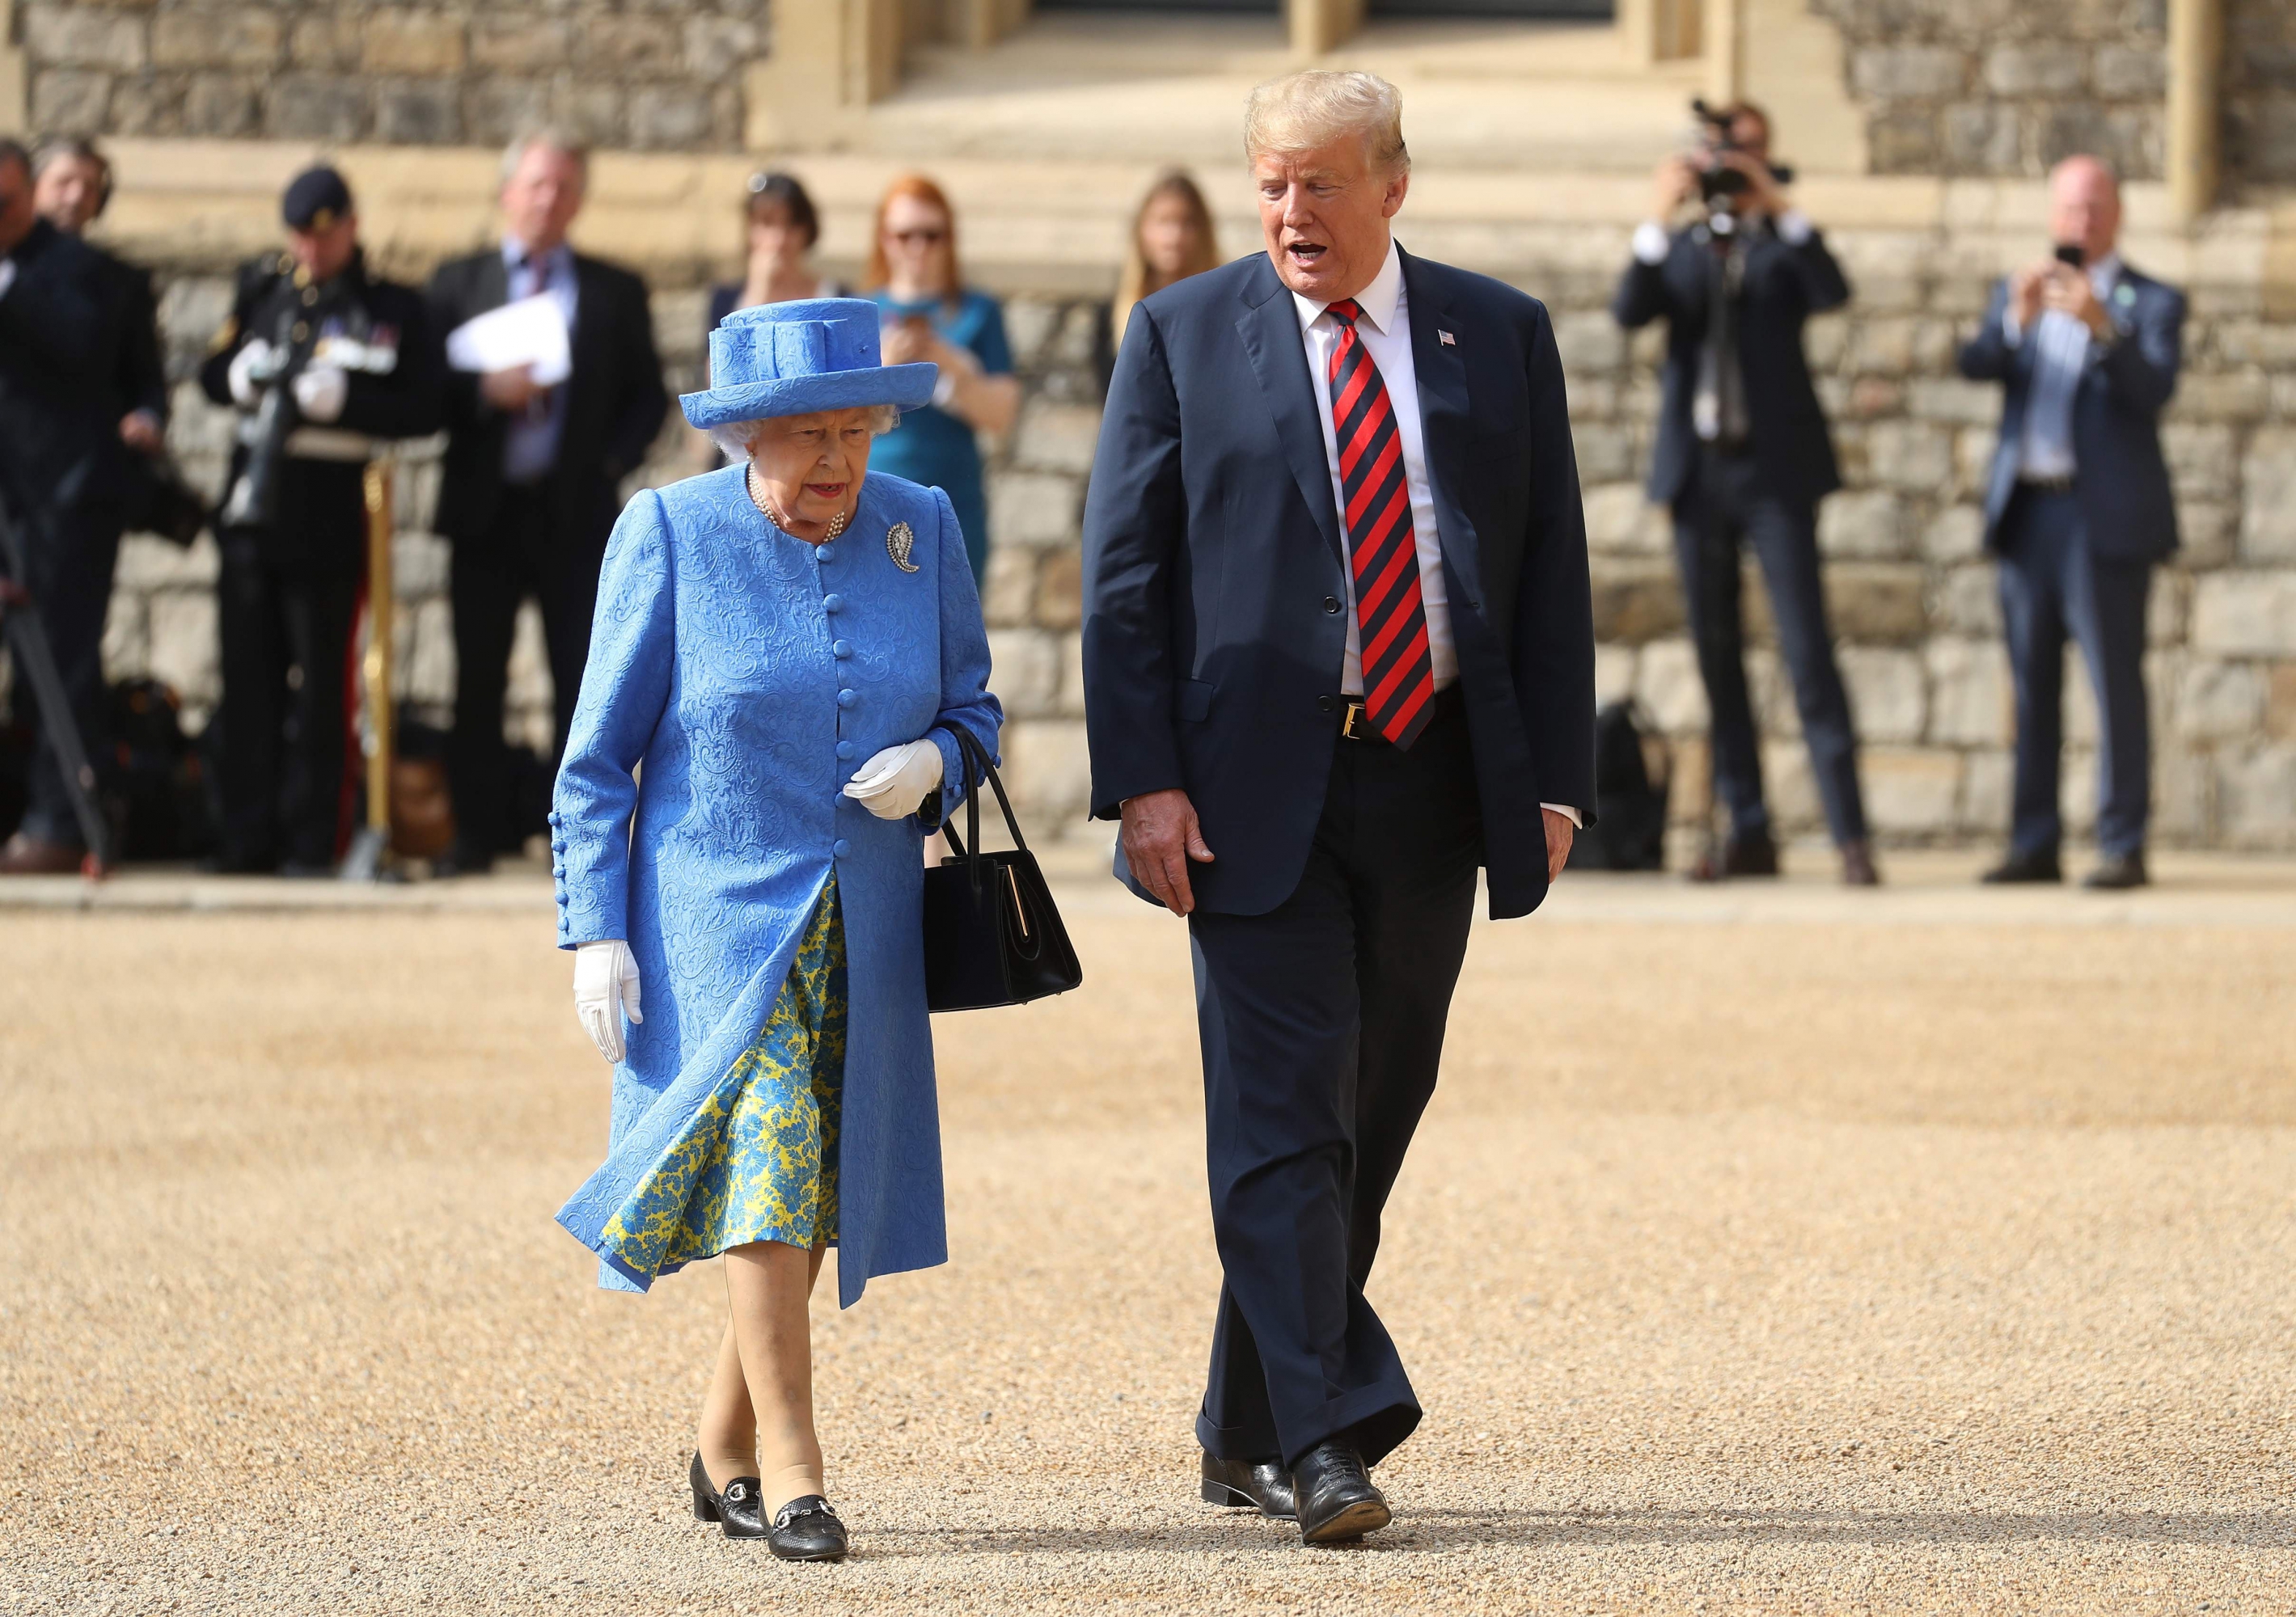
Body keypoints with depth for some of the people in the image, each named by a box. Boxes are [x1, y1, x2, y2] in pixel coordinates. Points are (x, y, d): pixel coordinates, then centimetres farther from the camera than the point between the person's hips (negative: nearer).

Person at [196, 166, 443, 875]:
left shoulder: (394, 309, 2)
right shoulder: (260, 288, 14)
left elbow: (422, 410, -3)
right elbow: (213, 373, 18)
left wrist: (344, 400, -17)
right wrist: (242, 376, -5)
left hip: (331, 517, -4)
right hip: (252, 510, 4)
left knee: (319, 684, -2)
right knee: (249, 677, 4)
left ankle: (314, 840, 3)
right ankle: (247, 836, 9)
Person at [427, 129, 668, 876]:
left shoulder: (615, 293, 10)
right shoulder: (458, 284, 9)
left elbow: (647, 396, 8)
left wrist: (614, 460, -8)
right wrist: (485, 393, -15)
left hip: (577, 510, 0)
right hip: (486, 508, 1)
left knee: (581, 684, -4)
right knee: (478, 681, 3)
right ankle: (477, 834, 10)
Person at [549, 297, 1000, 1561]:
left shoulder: (920, 531, 4)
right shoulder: (671, 536, -5)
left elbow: (974, 710, 13)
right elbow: (598, 758, -2)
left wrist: (932, 763, -11)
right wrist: (595, 933, -8)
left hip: (863, 923, 4)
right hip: (712, 909, -4)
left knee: (814, 1188, 8)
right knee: (767, 1143, -19)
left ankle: (724, 1452, 25)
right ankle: (791, 1469, -20)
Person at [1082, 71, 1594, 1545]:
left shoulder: (1500, 336, 8)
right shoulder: (1181, 336, 3)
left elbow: (1553, 569, 9)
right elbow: (1124, 573, 0)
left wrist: (1557, 776, 0)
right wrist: (1143, 781, -9)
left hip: (1435, 784, 3)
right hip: (1258, 788, -3)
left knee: (1373, 1111, 8)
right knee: (1285, 1107, -10)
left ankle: (1248, 1436, 20)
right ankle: (1322, 1438, -13)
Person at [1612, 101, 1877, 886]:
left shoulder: (1785, 244, 7)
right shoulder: (1682, 247, 14)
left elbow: (1832, 292, -14)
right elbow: (1629, 311, -4)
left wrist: (1779, 205, -20)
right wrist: (1659, 218, -15)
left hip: (1774, 468, -4)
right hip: (1697, 467, 4)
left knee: (1807, 648, -11)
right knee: (1716, 653, 5)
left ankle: (1850, 835, -14)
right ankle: (1748, 832, 10)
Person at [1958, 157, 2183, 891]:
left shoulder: (2150, 304, 3)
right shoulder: (2020, 296, 15)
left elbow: (2154, 389, -14)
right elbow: (1975, 363, -2)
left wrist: (2102, 327, -30)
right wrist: (2017, 319, -21)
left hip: (2104, 518, -4)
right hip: (2027, 513, 4)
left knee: (2115, 682, -7)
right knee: (2033, 685, 6)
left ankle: (2123, 849, -6)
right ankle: (2034, 845, 9)